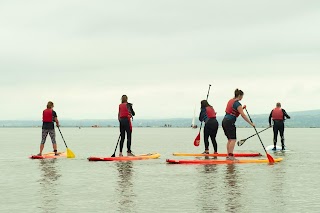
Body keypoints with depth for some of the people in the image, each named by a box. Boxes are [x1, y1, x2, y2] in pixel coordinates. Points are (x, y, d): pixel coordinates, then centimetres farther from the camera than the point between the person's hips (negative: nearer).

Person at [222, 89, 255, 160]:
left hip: (224, 120, 9)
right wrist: (251, 123, -13)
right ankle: (231, 156, -18)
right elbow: (243, 115, -17)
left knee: (229, 139, 12)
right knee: (233, 139, -10)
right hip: (230, 122, -9)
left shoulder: (230, 101, 14)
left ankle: (228, 156, 12)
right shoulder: (237, 104, -12)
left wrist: (242, 108, 17)